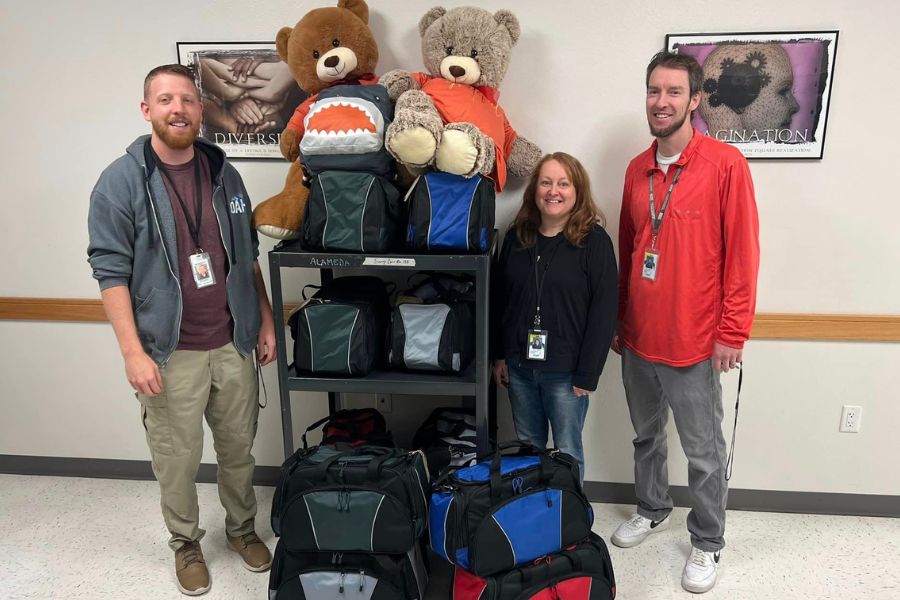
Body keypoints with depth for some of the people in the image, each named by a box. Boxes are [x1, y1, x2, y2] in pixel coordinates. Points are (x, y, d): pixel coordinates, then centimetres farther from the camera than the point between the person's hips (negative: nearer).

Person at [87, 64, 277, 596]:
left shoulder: (224, 173, 6)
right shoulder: (121, 182, -6)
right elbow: (111, 270, -8)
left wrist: (266, 321, 9)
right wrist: (133, 352, -14)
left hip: (234, 345, 4)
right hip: (170, 352, -3)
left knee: (239, 447, 17)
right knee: (178, 458, 11)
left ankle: (243, 527, 40)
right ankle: (186, 542, 35)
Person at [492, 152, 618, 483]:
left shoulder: (594, 241, -8)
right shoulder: (517, 236, 6)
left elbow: (603, 312, -11)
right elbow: (499, 300, 10)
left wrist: (587, 375, -12)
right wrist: (498, 355, 7)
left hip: (565, 371, -4)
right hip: (519, 366, 4)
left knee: (567, 454, 9)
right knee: (526, 448, 18)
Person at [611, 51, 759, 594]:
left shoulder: (726, 163, -10)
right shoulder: (637, 169, 7)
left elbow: (742, 252, -11)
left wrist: (732, 332, -11)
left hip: (694, 343, -5)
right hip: (638, 339, 5)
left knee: (704, 452, 10)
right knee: (646, 436, 21)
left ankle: (708, 543, 30)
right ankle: (653, 510, 43)